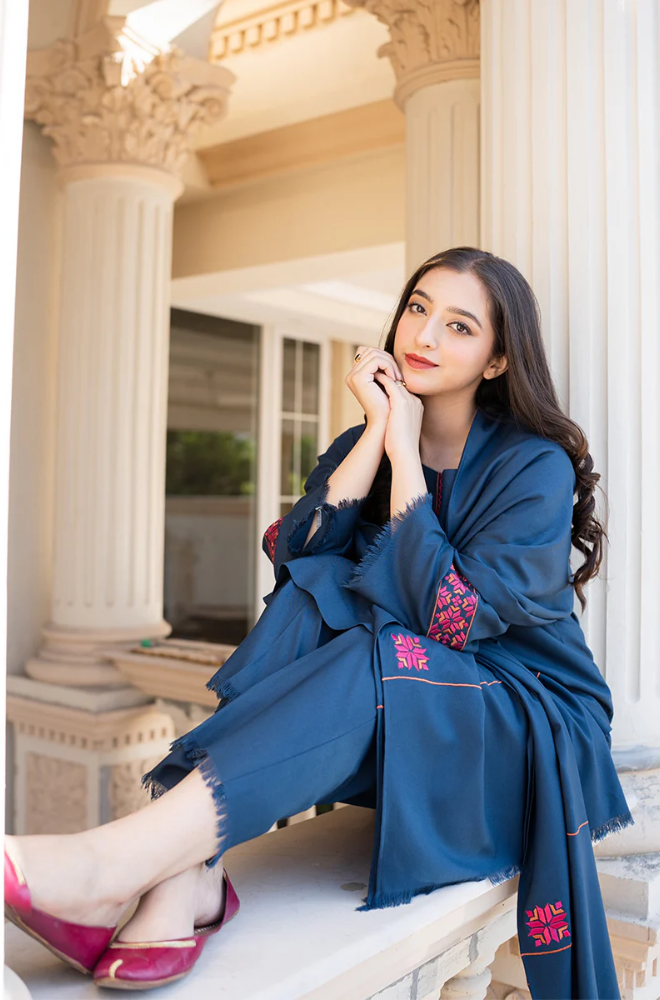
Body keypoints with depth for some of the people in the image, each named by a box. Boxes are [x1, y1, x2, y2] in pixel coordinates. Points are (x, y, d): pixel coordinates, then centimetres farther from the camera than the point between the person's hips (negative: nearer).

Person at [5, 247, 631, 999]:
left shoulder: (539, 466, -10)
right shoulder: (367, 441, 6)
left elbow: (448, 616, -23)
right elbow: (292, 559, -11)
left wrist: (403, 452, -19)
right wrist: (378, 434, -16)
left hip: (529, 729, -4)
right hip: (391, 731, 4)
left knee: (375, 658, -34)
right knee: (316, 591, -24)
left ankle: (113, 861, -42)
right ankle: (190, 877, -35)